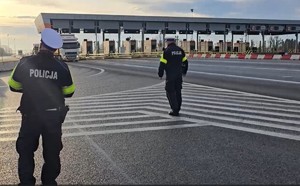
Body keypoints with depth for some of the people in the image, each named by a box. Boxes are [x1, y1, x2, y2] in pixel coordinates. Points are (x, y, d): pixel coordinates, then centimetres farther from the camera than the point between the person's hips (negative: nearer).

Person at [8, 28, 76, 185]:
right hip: (54, 117, 1)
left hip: (30, 116, 0)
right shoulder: (61, 67, -10)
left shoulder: (25, 63, -11)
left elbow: (13, 86, 2)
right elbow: (69, 92, 1)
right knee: (52, 152, 15)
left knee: (26, 151, 16)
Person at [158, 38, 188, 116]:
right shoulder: (180, 50, 7)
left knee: (170, 92, 2)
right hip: (179, 75, 6)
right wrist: (184, 71, 26)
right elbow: (185, 62, 12)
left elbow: (162, 63, -13)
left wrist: (160, 74, -2)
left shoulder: (166, 51, -10)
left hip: (170, 75, -6)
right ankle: (177, 108, 20)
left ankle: (175, 110, -3)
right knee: (178, 91, 14)